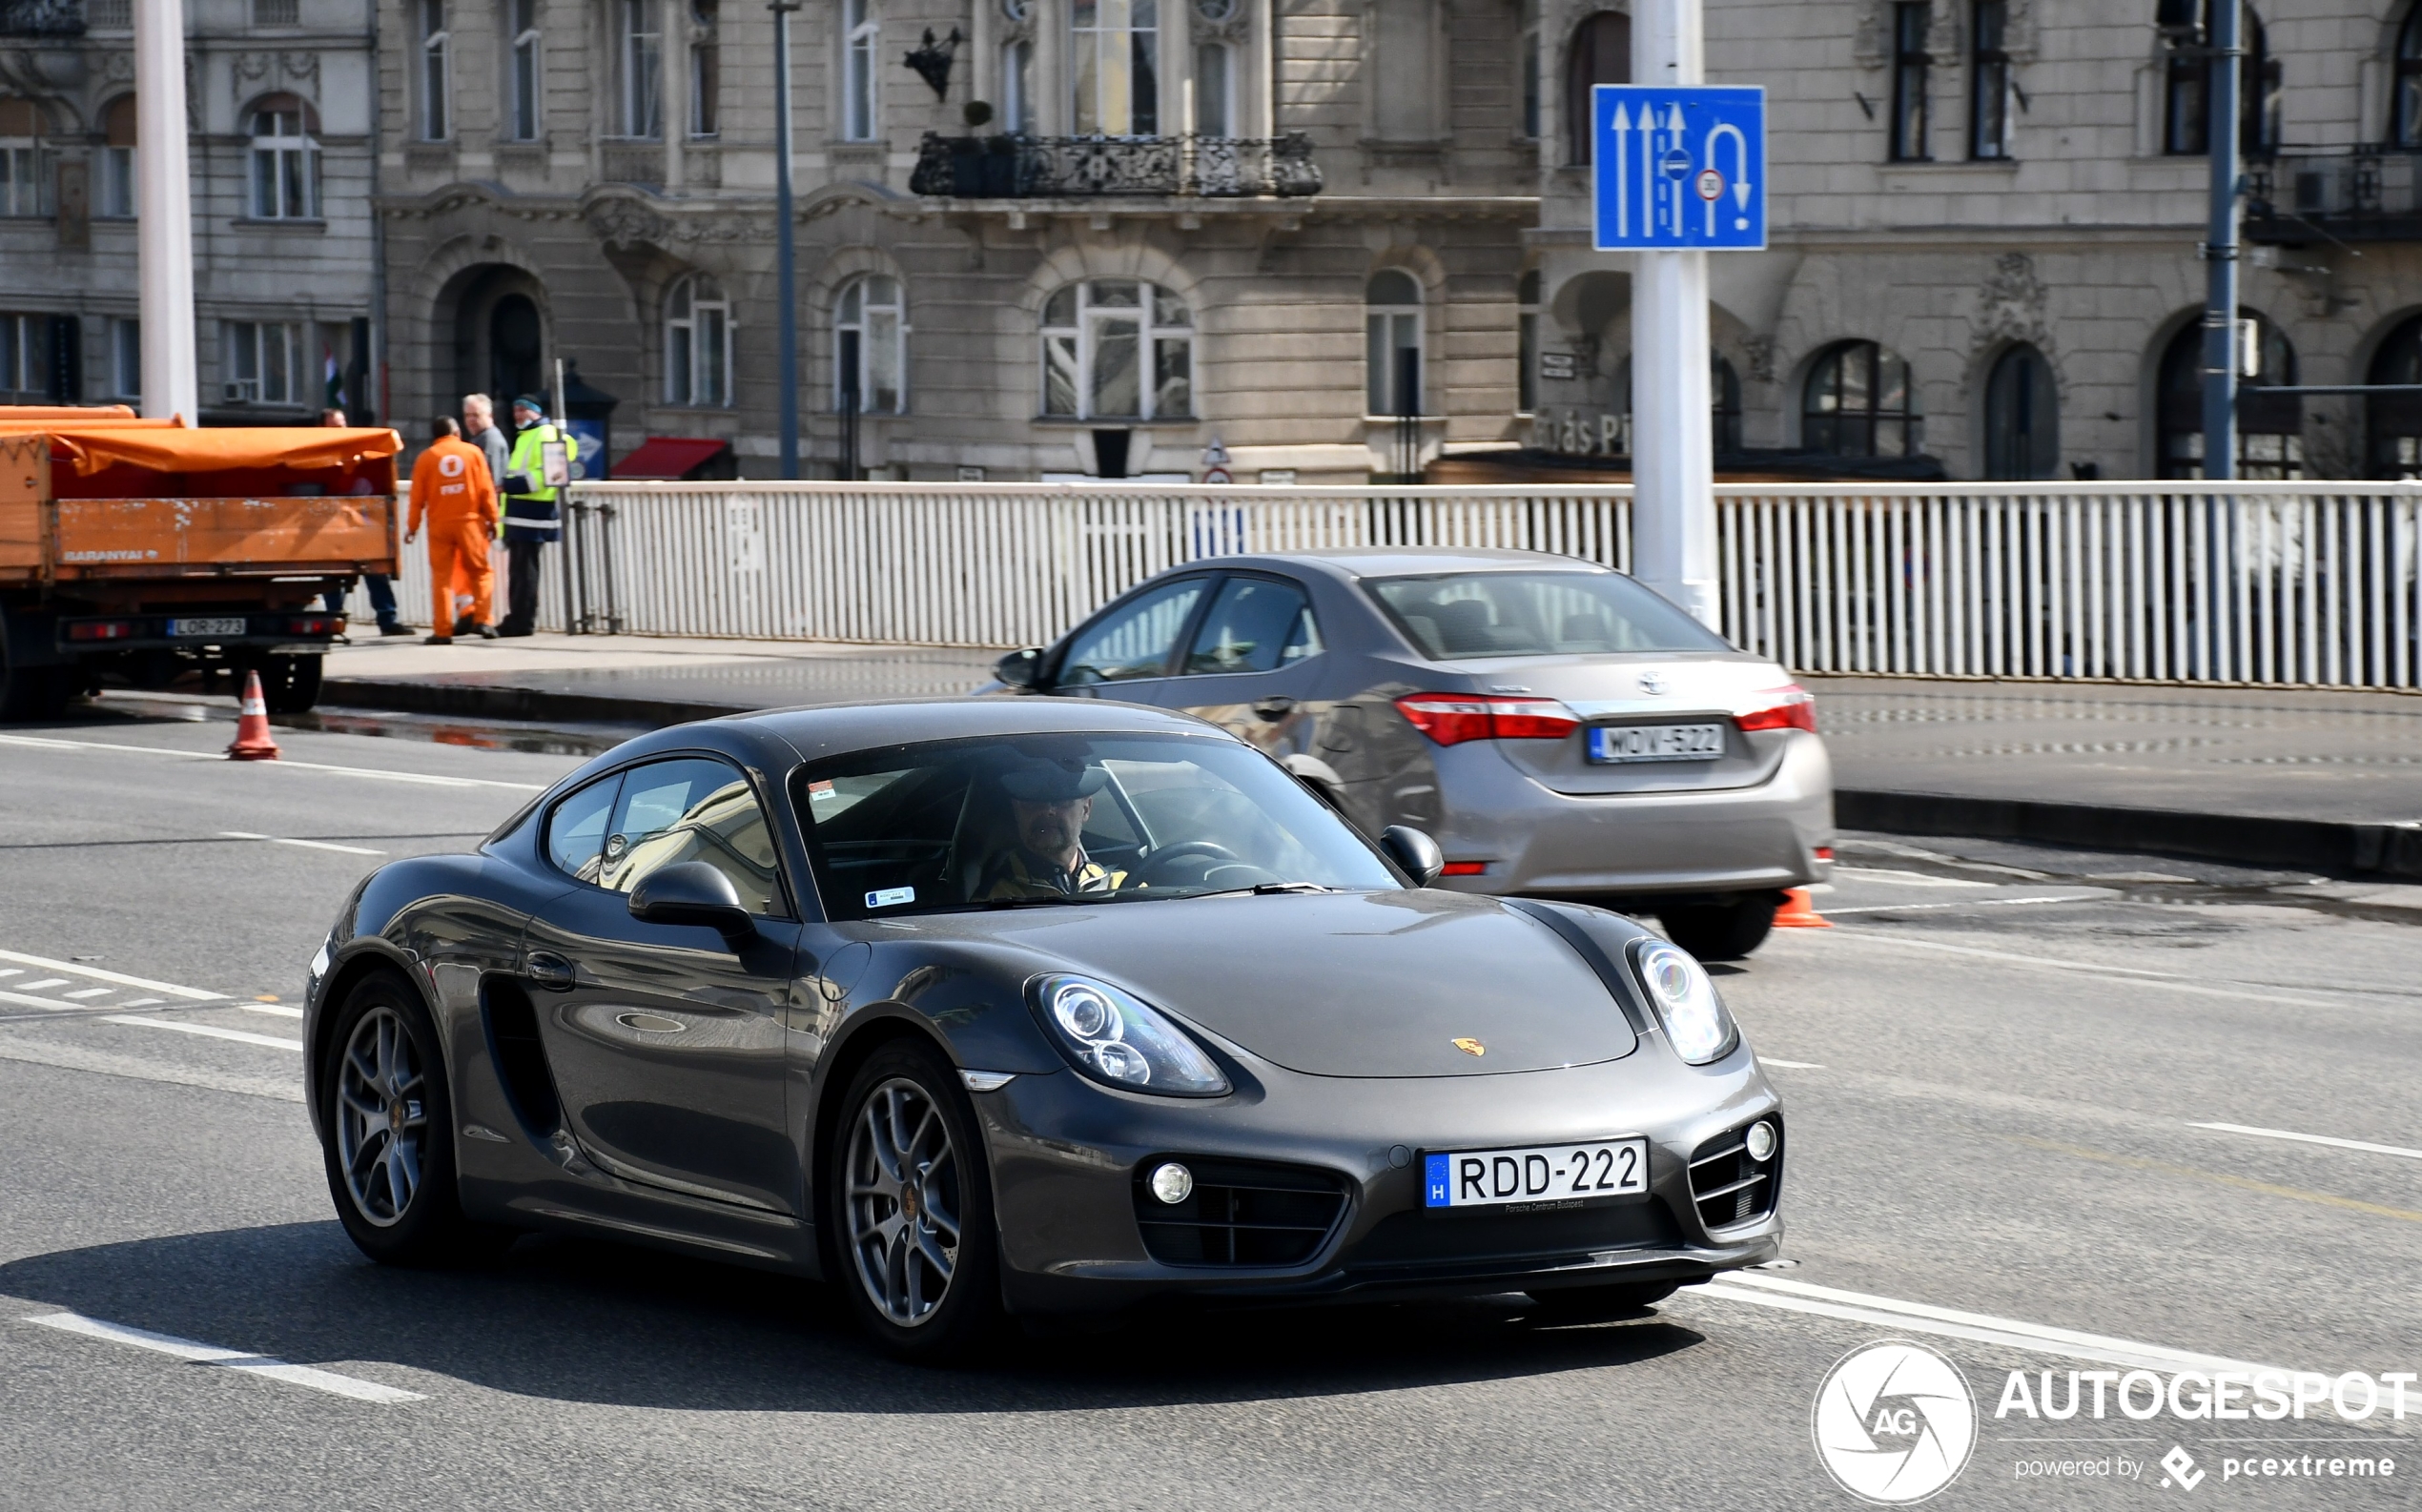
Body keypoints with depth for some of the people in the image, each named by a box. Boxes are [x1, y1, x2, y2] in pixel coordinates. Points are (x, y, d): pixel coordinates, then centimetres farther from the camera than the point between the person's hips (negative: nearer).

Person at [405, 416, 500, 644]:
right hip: (469, 520, 0)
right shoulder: (473, 452, 1)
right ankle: (480, 619, -4)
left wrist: (413, 527, 10)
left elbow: (417, 497, 1)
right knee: (479, 571, 11)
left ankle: (442, 631, 0)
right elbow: (486, 489, -1)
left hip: (439, 524, 0)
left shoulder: (426, 458, 1)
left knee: (441, 576, 4)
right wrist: (492, 519, 5)